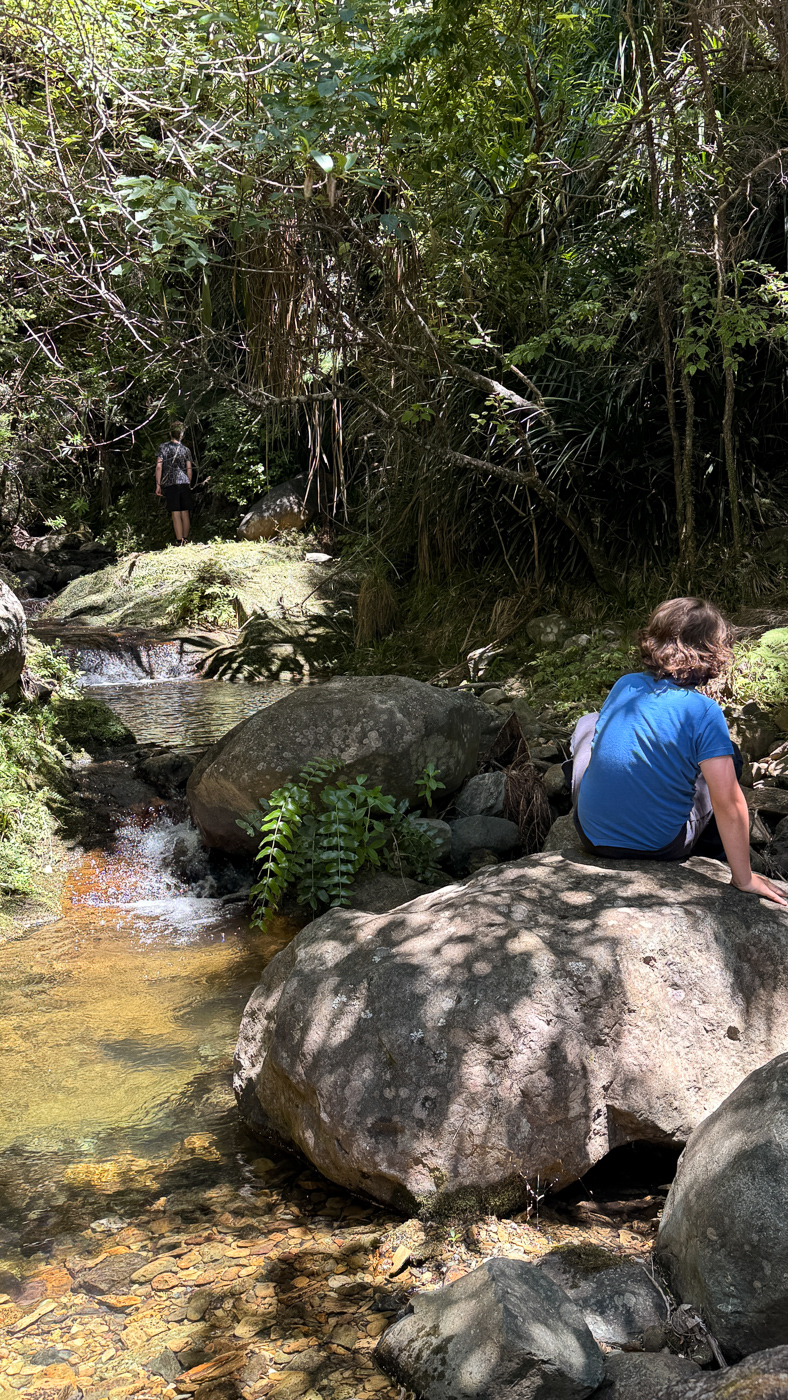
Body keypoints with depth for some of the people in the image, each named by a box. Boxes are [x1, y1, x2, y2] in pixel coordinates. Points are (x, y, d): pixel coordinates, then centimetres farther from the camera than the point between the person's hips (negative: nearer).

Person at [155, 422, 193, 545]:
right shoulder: (186, 450, 9)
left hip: (170, 483, -2)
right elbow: (189, 470, 7)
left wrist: (158, 485, 0)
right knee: (185, 513, 6)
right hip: (184, 483, 2)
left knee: (176, 513, -4)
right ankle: (185, 540, 11)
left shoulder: (164, 447, 3)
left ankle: (179, 542, -8)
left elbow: (159, 466, -3)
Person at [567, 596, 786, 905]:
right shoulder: (704, 711, -20)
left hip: (594, 837, 3)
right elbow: (728, 803, -23)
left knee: (588, 724, 27)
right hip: (663, 849, -3)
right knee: (728, 755, 19)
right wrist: (743, 878, -12)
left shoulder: (624, 685, -6)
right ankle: (710, 851, 34)